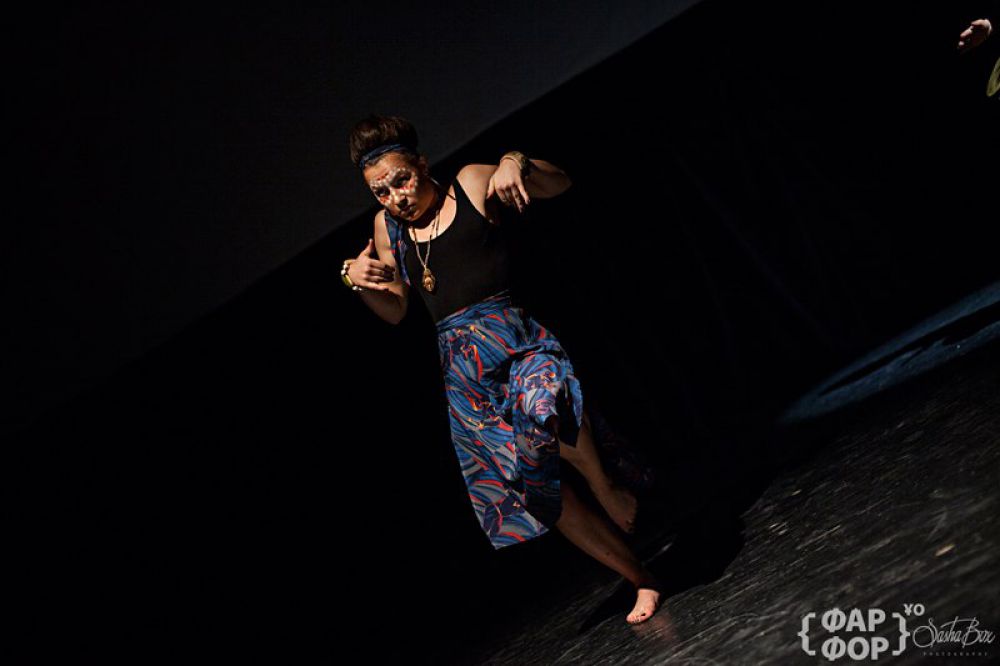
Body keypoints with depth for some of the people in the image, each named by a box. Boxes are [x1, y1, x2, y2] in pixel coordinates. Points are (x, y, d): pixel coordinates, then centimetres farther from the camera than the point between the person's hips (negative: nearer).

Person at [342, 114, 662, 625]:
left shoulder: (471, 183, 3)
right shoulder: (387, 227, 15)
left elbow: (559, 184, 2)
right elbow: (395, 311, 21)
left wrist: (516, 165, -18)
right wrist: (355, 279, 3)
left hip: (508, 329, -4)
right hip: (460, 361, 5)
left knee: (541, 398, -39)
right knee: (535, 488, 2)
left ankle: (608, 490, -8)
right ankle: (639, 578, 17)